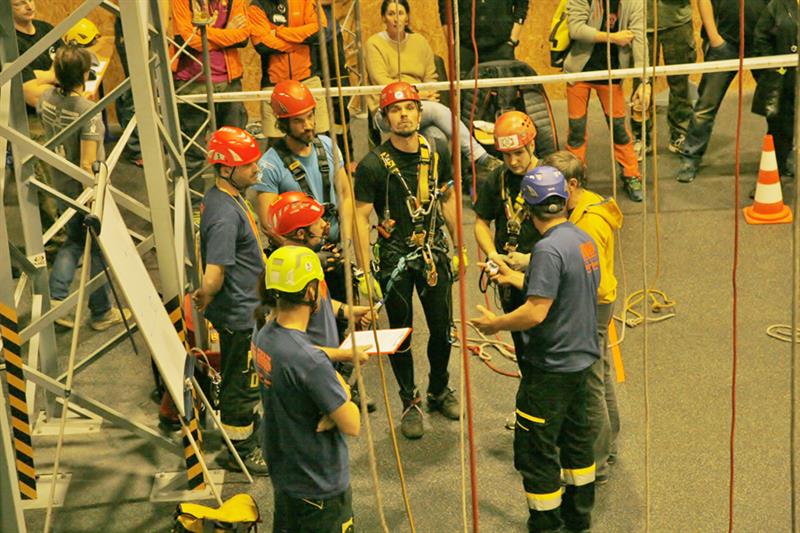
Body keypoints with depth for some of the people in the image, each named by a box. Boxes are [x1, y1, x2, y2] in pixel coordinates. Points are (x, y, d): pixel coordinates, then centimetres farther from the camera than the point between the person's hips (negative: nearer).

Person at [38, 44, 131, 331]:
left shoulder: (46, 99, -7)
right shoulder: (89, 111, -28)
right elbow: (87, 165, -28)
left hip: (61, 184, 7)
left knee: (74, 239, 26)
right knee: (99, 249, 13)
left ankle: (56, 296, 11)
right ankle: (101, 312, 27)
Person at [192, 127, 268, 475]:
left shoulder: (222, 196, 3)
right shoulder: (225, 214, -29)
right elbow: (213, 279, -33)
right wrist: (204, 301, -14)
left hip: (245, 308, 10)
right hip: (240, 314, -10)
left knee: (243, 381, 24)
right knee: (241, 384, 7)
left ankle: (246, 443, 41)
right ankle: (241, 452, 24)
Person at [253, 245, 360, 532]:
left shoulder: (265, 335, -6)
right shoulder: (309, 361, -33)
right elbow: (353, 426, -25)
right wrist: (343, 396, -6)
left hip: (282, 473, 8)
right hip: (319, 485, -8)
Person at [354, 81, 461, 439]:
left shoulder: (436, 155, 0)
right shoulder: (373, 165, -14)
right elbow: (360, 217, -13)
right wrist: (365, 274, -15)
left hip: (434, 251, 4)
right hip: (395, 258, -3)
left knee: (442, 328, 11)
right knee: (400, 334, 7)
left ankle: (439, 390, 36)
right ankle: (409, 403, 25)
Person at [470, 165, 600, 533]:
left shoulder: (549, 249, -23)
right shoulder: (584, 240, 4)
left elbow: (536, 312, -27)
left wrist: (494, 324, -12)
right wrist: (515, 278, 21)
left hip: (551, 366, -10)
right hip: (581, 357, 10)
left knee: (536, 451, 2)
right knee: (575, 436, 23)